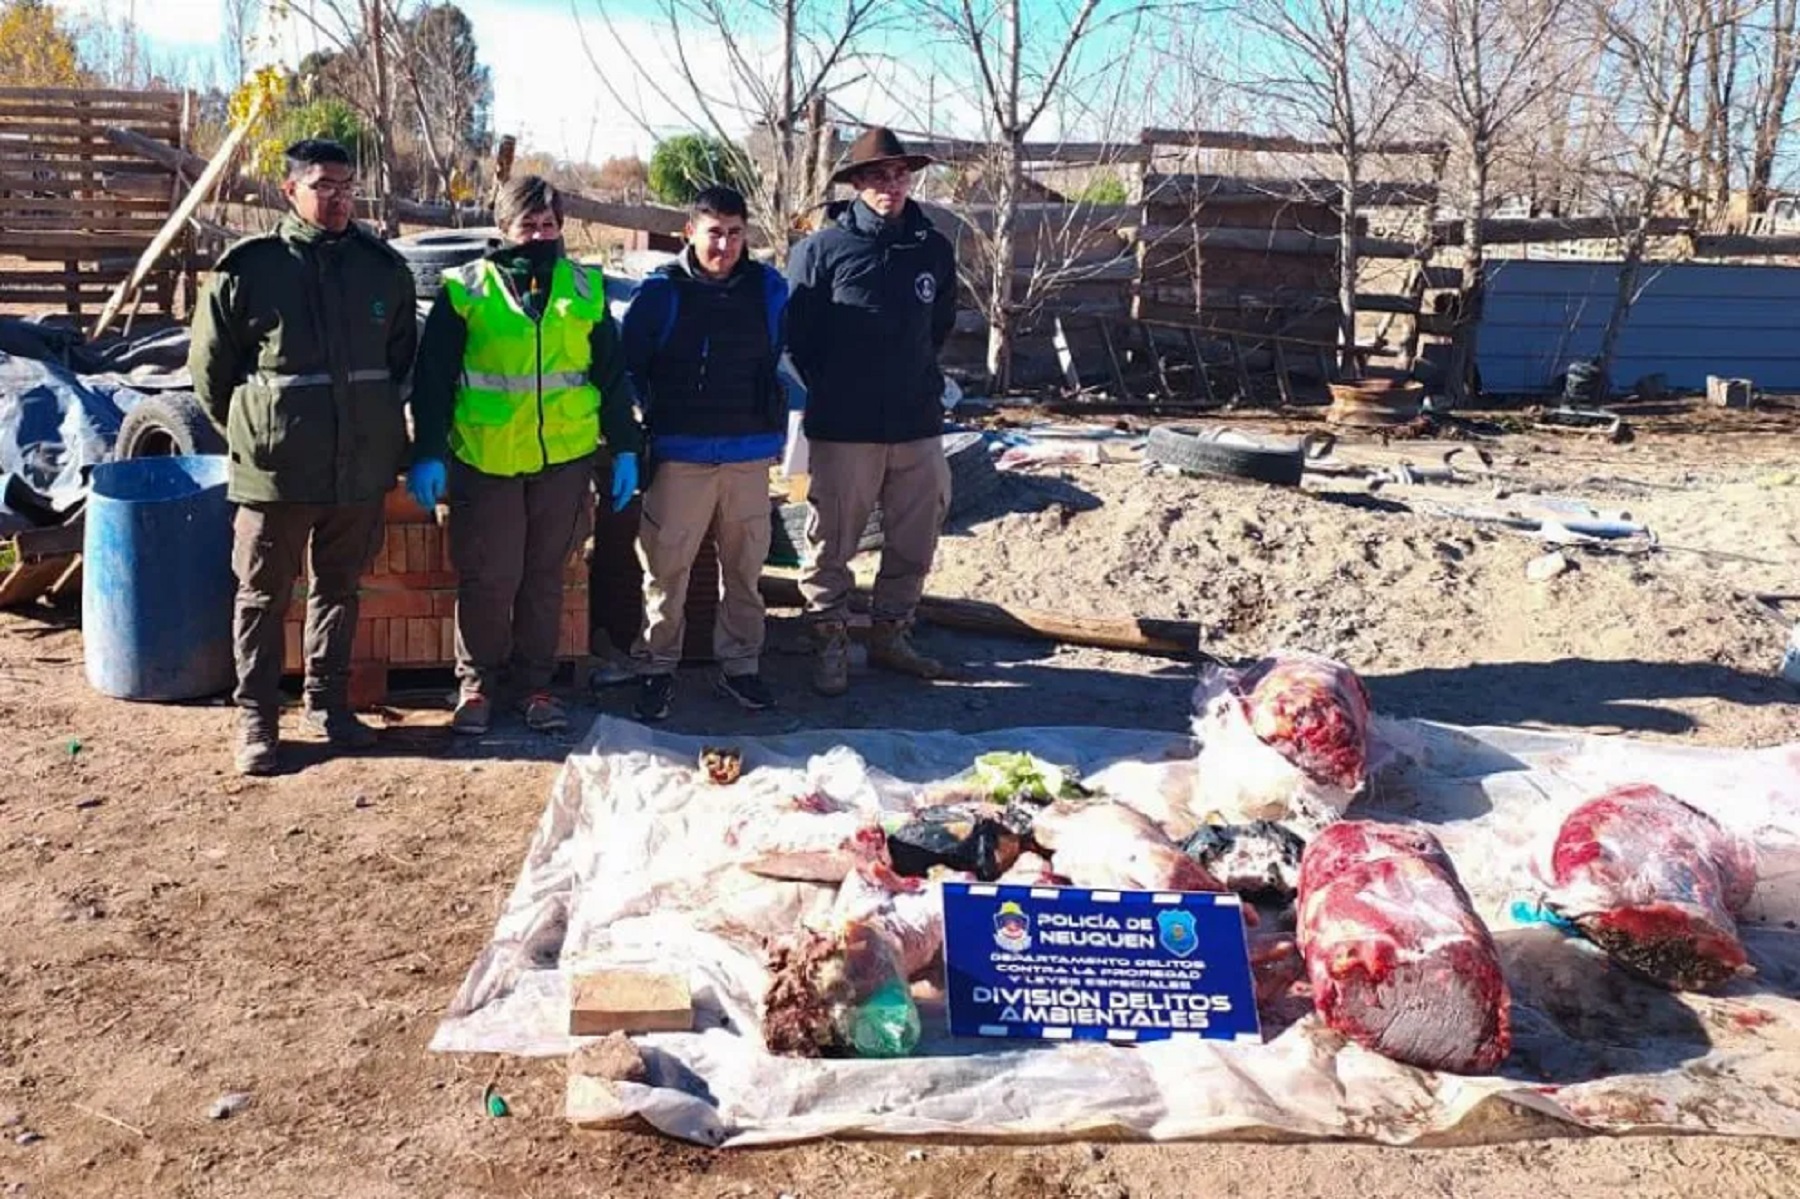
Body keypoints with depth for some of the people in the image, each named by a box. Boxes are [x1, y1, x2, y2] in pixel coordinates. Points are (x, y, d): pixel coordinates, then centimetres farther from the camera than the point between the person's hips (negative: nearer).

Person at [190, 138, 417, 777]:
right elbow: (209, 365, 1)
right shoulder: (246, 268, -7)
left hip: (361, 466, 4)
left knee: (340, 588, 15)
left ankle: (328, 701, 30)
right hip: (275, 468, -3)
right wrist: (249, 431, 5)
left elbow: (401, 358, 16)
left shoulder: (384, 267, 4)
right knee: (264, 596, 6)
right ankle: (256, 718, 17)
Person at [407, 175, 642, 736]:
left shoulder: (586, 289, 8)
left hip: (564, 458, 2)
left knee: (545, 576, 10)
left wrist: (624, 449, 9)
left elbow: (612, 375, 13)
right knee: (486, 579, 1)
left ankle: (533, 683, 21)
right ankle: (476, 683, 18)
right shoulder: (466, 288, 0)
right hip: (484, 459, -2)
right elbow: (432, 378, 0)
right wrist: (427, 454, -5)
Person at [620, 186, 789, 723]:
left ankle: (739, 664, 22)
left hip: (750, 452, 3)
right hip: (680, 455, -3)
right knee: (666, 567, -1)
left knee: (744, 566, 10)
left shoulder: (768, 289, 4)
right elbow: (629, 366, 4)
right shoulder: (662, 291, -4)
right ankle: (656, 668, 12)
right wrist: (649, 424, 5)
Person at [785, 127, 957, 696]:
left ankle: (890, 633, 29)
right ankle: (831, 643, 18)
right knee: (832, 543, 3)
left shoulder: (934, 249, 7)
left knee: (914, 542, 12)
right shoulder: (823, 248, -7)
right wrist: (830, 392, 3)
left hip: (918, 425, 5)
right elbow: (797, 334, -2)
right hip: (845, 429, -4)